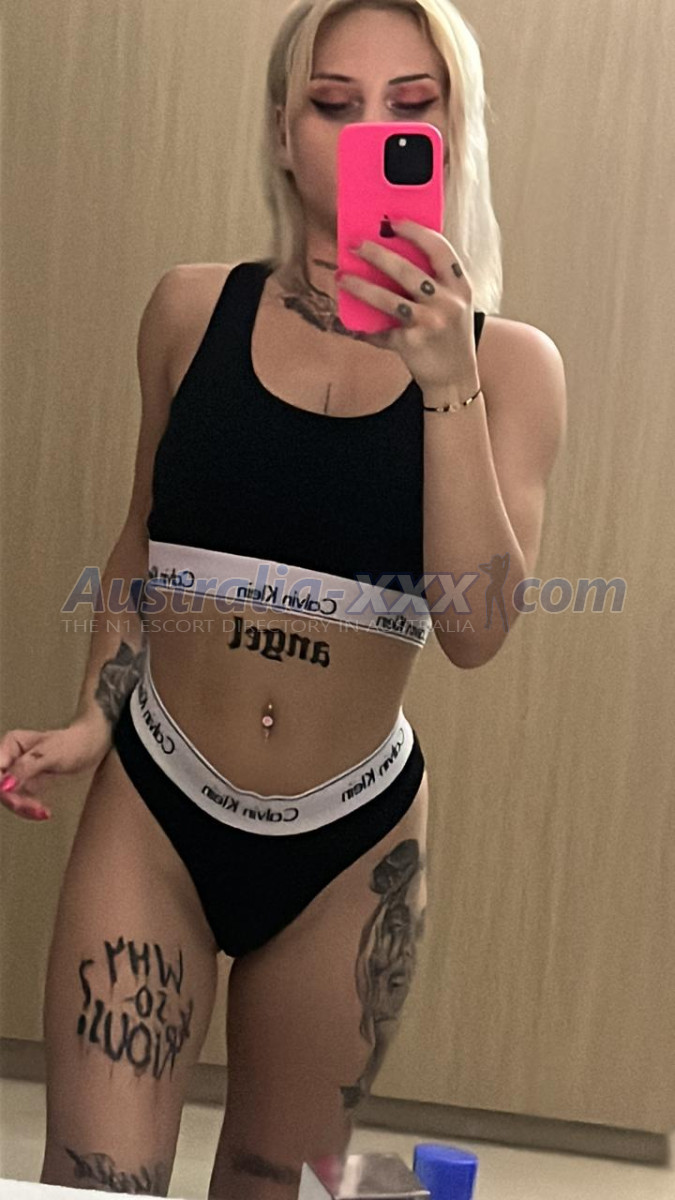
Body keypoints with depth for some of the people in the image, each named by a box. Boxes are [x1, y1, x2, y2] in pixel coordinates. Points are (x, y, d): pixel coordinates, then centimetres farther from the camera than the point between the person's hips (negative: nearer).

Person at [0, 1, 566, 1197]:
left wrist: (443, 378, -24)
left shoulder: (506, 362, -6)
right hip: (155, 805, 0)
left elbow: (477, 630, -18)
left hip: (352, 844, 1)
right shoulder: (192, 309, -3)